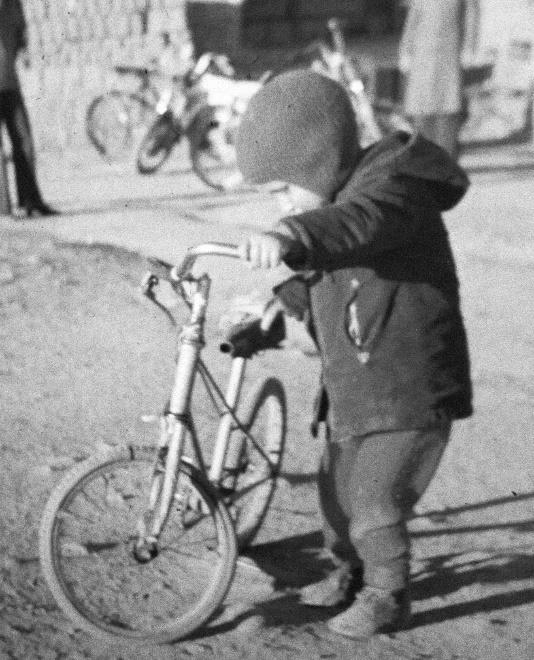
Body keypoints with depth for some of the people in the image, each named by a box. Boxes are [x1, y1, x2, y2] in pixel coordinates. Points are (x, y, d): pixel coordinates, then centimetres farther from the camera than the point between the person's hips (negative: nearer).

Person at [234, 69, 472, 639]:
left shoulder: (391, 188, -22)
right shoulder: (339, 196, 9)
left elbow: (355, 224, -46)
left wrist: (289, 237, -63)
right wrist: (282, 301, 9)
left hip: (409, 394, -9)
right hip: (352, 389, 9)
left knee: (375, 504, -4)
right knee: (337, 490, 19)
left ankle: (387, 595, 18)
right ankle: (349, 572, 41)